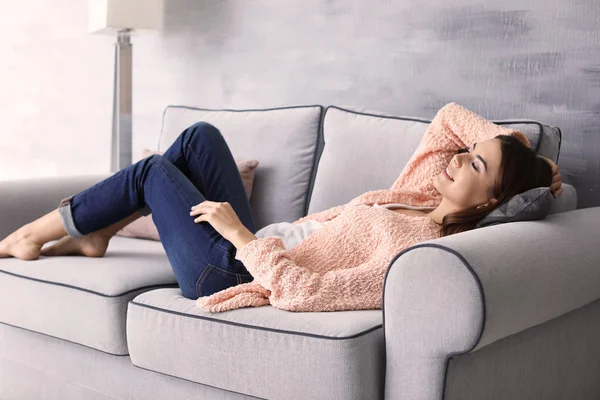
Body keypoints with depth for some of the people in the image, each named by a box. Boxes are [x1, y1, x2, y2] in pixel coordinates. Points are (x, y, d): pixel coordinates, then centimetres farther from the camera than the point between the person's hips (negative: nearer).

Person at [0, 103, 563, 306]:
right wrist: (501, 140, -2)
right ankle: (92, 235, 21)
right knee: (200, 137, 8)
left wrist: (238, 232, -24)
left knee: (155, 171, 0)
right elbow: (450, 114, 13)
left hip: (232, 271, -8)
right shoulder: (423, 196, -2)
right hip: (255, 243, 8)